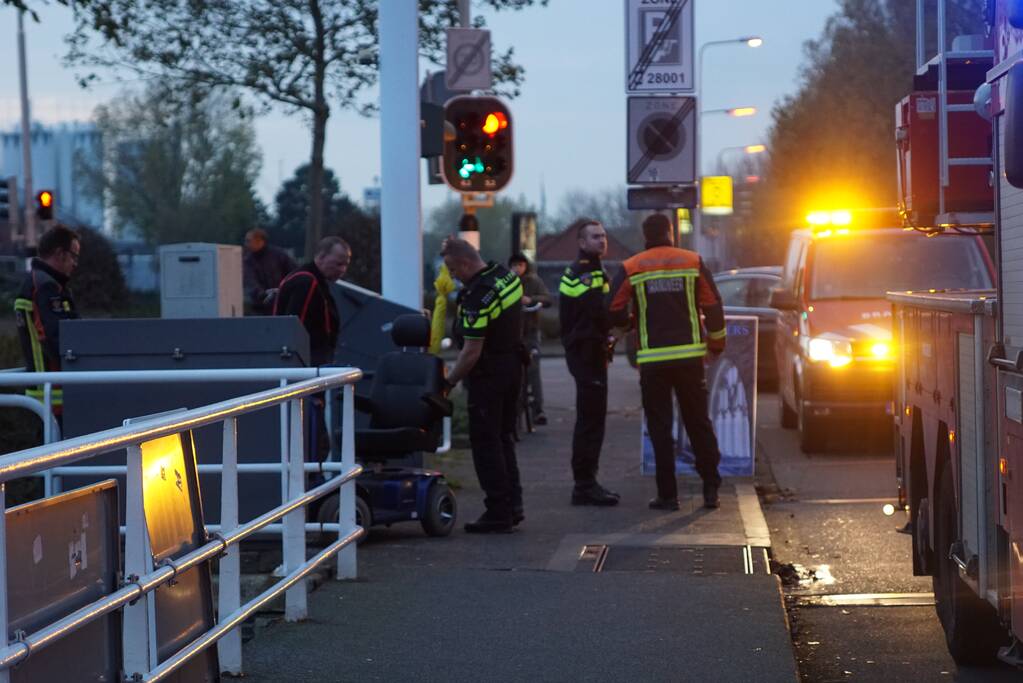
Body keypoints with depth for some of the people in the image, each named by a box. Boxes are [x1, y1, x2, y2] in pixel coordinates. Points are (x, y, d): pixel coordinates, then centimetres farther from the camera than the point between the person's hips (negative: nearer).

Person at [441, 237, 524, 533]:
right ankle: (513, 505, 19)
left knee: (485, 442, -2)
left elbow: (472, 351, -24)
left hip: (488, 373, -9)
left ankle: (498, 513, -1)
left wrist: (449, 382, -16)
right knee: (503, 439, 17)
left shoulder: (477, 297, -24)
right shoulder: (507, 275, 3)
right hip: (513, 365, 9)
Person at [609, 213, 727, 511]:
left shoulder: (630, 269, -1)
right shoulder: (693, 262, 3)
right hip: (690, 355, 1)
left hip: (652, 359, -1)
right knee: (699, 423, 12)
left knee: (660, 427, 5)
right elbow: (713, 306, 2)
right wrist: (717, 341, 16)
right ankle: (711, 488, 11)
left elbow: (615, 313, -4)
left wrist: (629, 322, 18)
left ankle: (667, 494, 2)